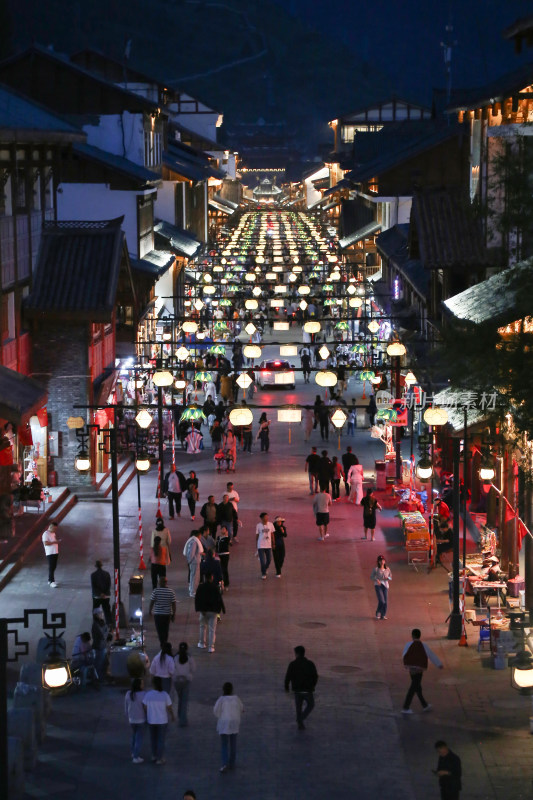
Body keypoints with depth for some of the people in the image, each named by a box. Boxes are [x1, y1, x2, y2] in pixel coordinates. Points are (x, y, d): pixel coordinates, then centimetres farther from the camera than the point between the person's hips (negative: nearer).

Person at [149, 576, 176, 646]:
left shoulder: (156, 591, -11)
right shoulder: (171, 592, -5)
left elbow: (152, 602, -7)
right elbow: (173, 604, -3)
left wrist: (150, 611, 8)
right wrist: (173, 614, 5)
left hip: (158, 614, -3)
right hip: (167, 614, 3)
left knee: (160, 630, 1)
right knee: (166, 630, 17)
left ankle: (163, 644, -11)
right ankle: (165, 644, 28)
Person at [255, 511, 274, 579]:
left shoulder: (270, 524, 0)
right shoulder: (258, 525, -6)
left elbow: (272, 534, 9)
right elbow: (257, 536, 1)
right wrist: (256, 546, 4)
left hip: (268, 545, 3)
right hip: (261, 546, -3)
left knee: (269, 560, 10)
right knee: (262, 561, -5)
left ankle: (266, 568, 41)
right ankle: (263, 574, 13)